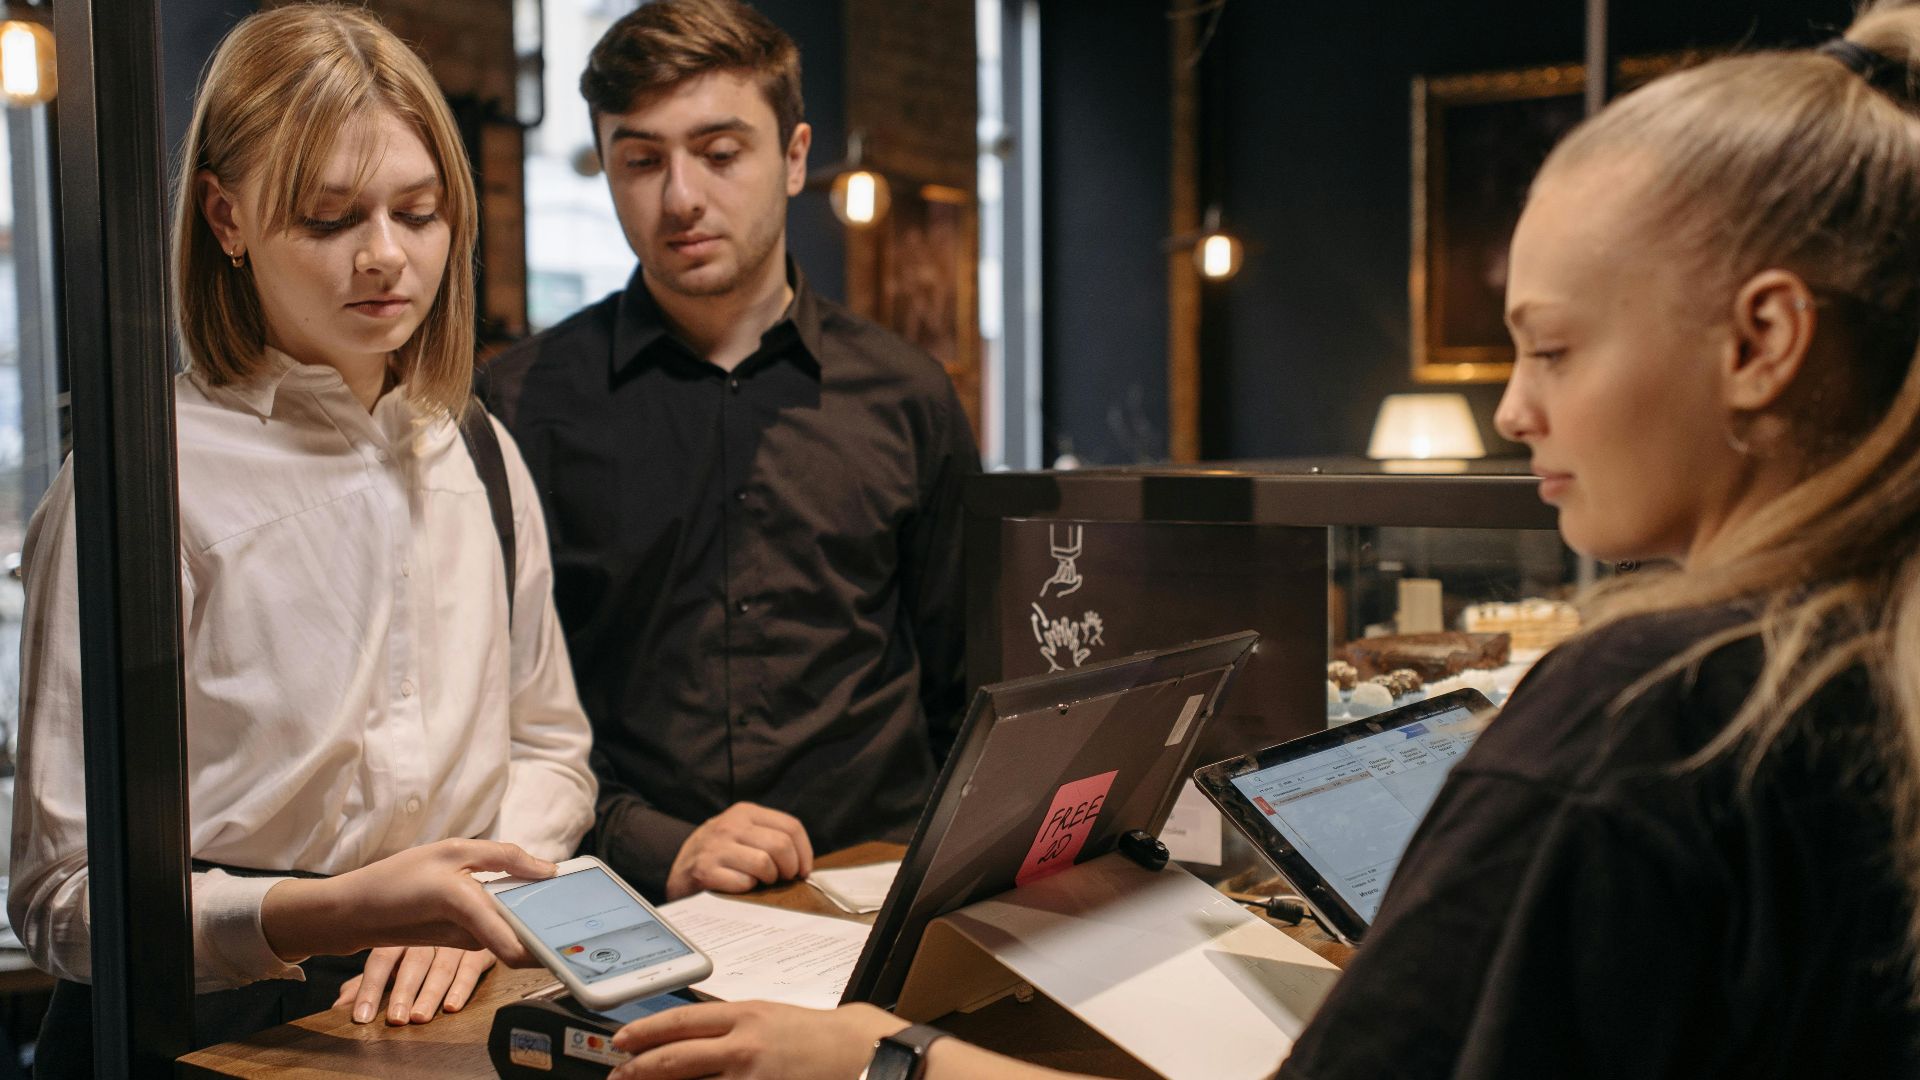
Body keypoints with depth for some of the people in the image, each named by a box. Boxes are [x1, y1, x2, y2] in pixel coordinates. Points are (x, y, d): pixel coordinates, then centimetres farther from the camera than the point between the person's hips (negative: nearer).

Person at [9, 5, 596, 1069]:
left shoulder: (481, 461, 10)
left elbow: (550, 747, 17)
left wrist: (473, 899, -2)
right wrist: (319, 914, -25)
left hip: (442, 1012, 4)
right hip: (202, 1033, -3)